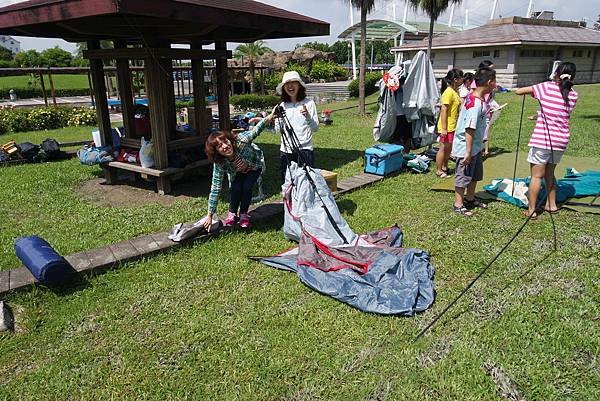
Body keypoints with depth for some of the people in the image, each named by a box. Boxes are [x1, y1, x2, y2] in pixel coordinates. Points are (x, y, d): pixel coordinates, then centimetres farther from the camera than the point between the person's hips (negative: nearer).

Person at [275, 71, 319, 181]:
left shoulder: (308, 103, -2)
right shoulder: (283, 105, 10)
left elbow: (315, 128, -6)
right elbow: (278, 129, 10)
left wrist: (308, 116, -23)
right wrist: (278, 117, -8)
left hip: (304, 149, -4)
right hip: (285, 150, 4)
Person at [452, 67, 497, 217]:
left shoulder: (473, 97, 3)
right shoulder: (476, 105, -26)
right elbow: (469, 130, -28)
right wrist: (468, 152, -25)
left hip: (476, 146, 10)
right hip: (466, 147, -10)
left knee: (475, 175, 22)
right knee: (463, 176, 4)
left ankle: (470, 199, 38)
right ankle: (458, 205, 18)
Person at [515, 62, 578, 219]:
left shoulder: (547, 87, -8)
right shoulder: (573, 96, 4)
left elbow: (518, 91, -4)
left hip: (542, 139, -5)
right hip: (561, 141, 5)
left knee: (537, 176, 2)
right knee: (549, 173, 22)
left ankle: (531, 210, 7)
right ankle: (551, 204, 32)